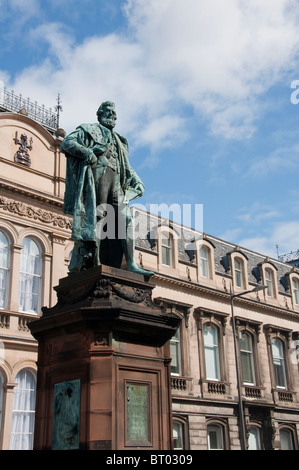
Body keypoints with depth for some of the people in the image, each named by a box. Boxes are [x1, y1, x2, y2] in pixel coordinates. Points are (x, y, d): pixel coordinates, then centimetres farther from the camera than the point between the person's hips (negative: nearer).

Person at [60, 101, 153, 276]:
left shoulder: (118, 141, 35)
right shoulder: (88, 130, 18)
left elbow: (127, 166, 35)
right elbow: (66, 143, 5)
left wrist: (138, 182, 19)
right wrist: (87, 153, -9)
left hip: (116, 181, 6)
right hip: (99, 173, -6)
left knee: (125, 217, -8)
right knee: (98, 216, -17)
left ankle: (131, 263, -14)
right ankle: (95, 262, -22)